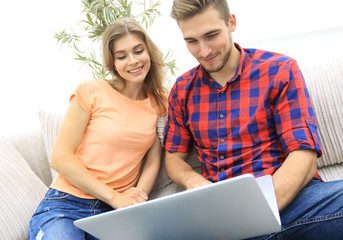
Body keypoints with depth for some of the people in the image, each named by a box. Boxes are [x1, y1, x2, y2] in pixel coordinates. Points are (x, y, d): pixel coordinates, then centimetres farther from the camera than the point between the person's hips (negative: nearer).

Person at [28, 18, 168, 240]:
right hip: (66, 204, -2)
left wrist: (137, 198, -13)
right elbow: (60, 158, -7)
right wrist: (115, 197, -11)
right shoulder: (91, 92, -3)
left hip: (116, 211, 3)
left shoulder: (157, 103, 11)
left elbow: (153, 160, 7)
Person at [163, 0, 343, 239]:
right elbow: (174, 157, 20)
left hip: (286, 197, -2)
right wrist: (194, 182, -6)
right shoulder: (182, 89, 15)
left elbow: (304, 157, -5)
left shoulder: (279, 70, 4)